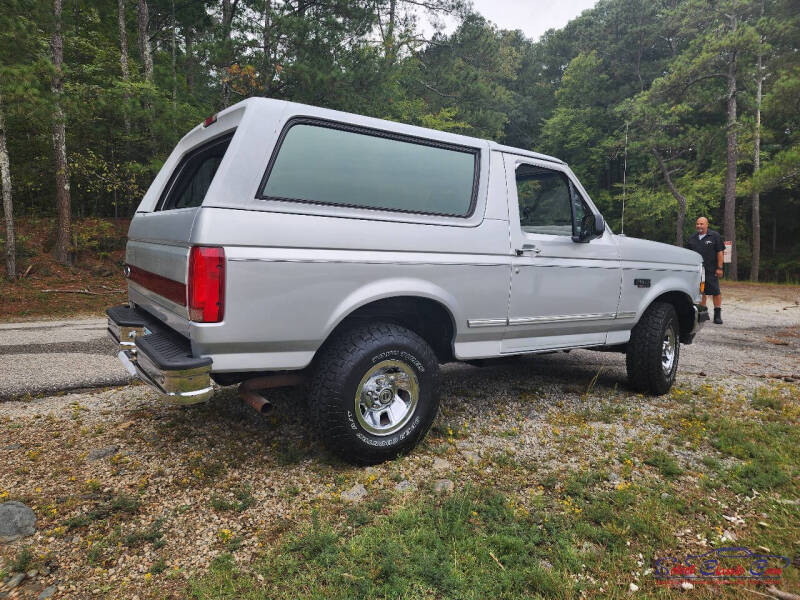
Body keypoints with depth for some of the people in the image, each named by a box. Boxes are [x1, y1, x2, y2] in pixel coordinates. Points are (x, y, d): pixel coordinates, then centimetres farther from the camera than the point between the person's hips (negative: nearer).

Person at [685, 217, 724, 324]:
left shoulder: (715, 236, 1)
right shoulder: (693, 237, 13)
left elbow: (719, 253, -2)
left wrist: (719, 268, -8)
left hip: (711, 271, -4)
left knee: (716, 292, -4)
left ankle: (717, 314, 3)